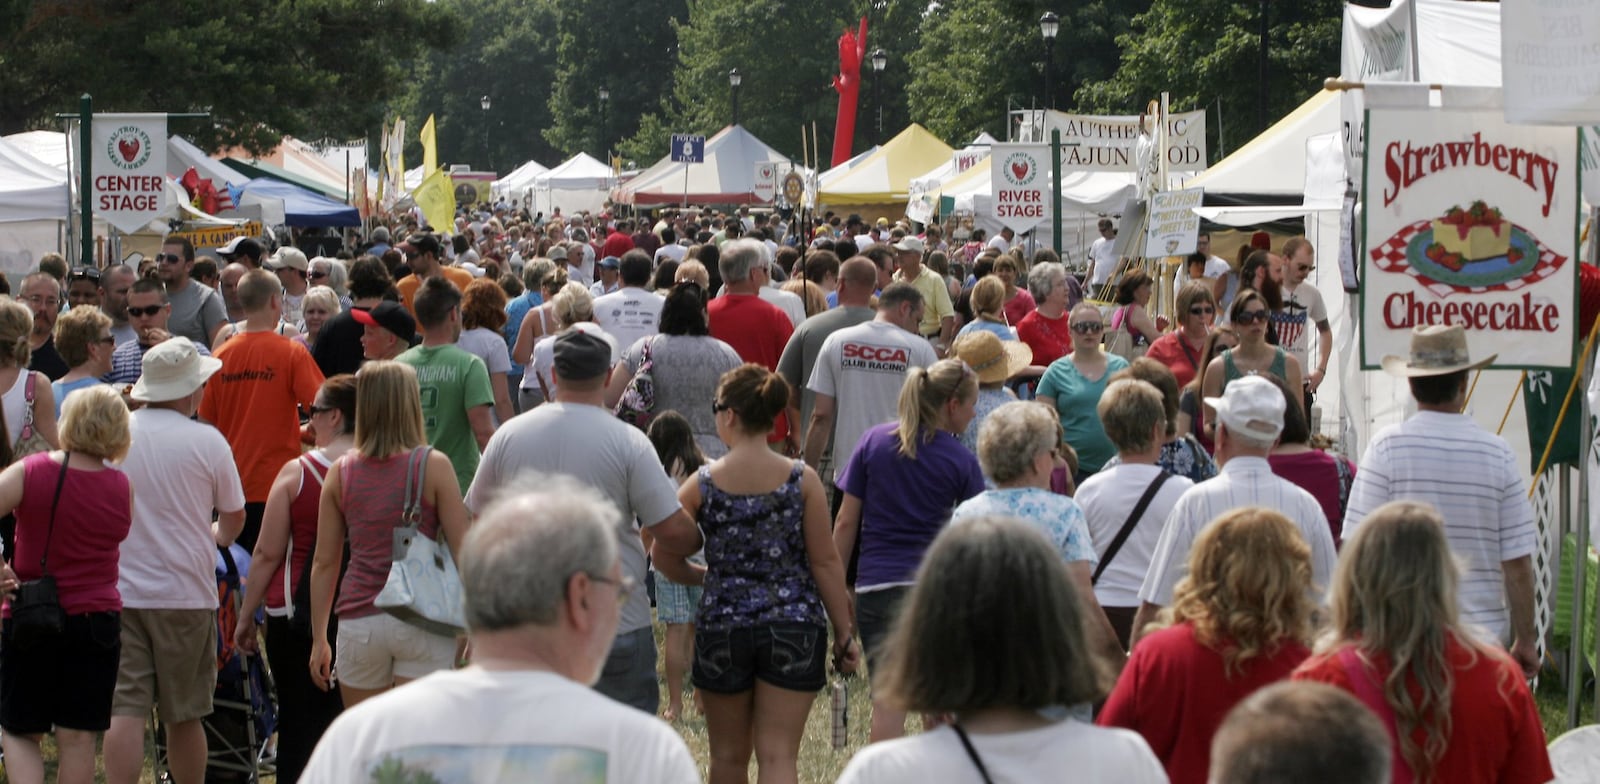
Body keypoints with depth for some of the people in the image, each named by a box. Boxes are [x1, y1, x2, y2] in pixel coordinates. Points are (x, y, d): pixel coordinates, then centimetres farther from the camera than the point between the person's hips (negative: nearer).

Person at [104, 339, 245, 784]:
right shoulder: (207, 441, -6)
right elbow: (233, 519, 8)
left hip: (118, 591, 1)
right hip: (185, 592, -1)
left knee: (124, 712, -2)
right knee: (184, 716, 10)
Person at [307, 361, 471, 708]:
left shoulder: (340, 472, 4)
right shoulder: (433, 466, -4)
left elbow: (324, 562, 7)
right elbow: (462, 551, -5)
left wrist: (319, 638, 14)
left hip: (359, 622, 3)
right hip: (421, 620, -3)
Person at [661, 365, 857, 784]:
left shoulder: (702, 485, -5)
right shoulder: (802, 480, -6)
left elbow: (666, 559, -2)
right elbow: (825, 562, -4)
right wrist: (844, 633, 4)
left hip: (722, 628, 1)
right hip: (794, 629, 0)